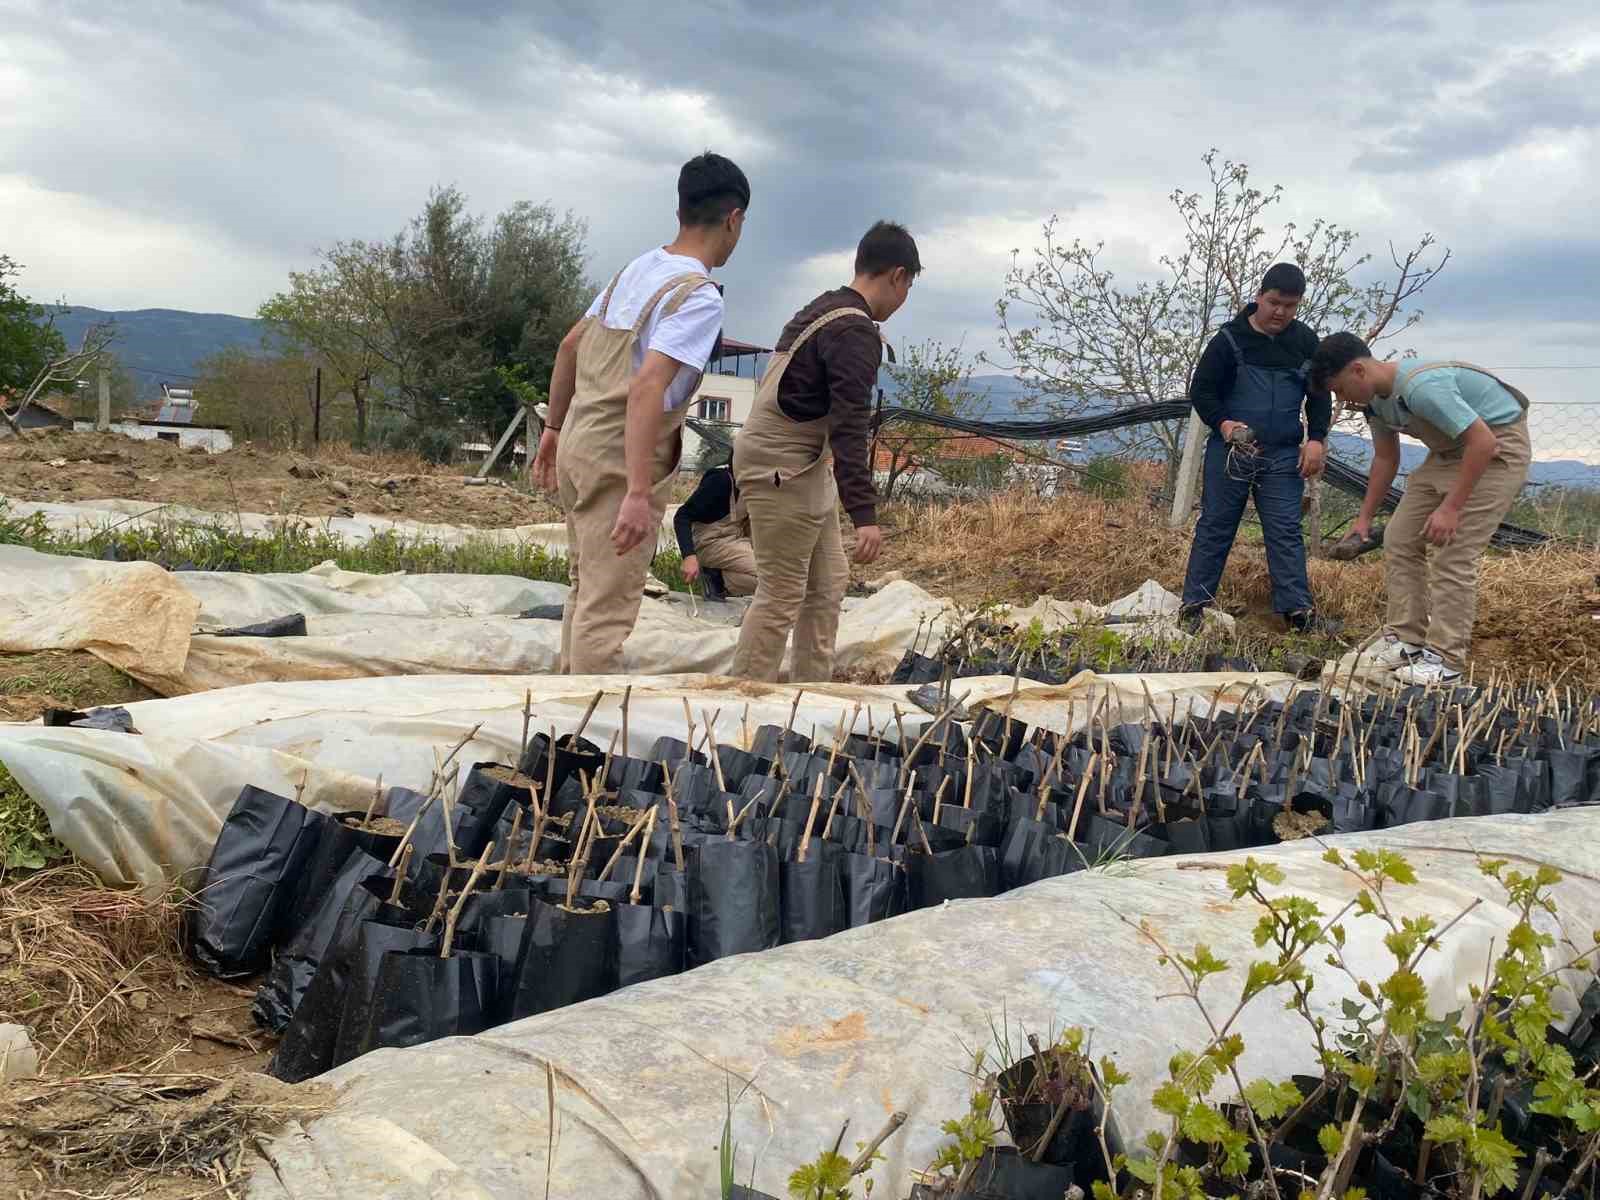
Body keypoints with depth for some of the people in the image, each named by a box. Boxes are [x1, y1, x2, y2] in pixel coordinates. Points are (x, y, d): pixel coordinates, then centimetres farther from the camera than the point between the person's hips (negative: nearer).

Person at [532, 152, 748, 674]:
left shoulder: (637, 268, 10)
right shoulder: (700, 297, -16)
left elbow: (570, 345, 17)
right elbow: (647, 386, -28)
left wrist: (554, 427, 26)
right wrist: (638, 493, -31)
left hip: (579, 440, 9)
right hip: (620, 458, -9)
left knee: (587, 591, 20)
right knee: (608, 608, -2)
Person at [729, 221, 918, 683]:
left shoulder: (823, 309, 13)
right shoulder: (857, 332, -18)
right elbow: (849, 427, -26)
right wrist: (864, 513, -30)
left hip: (803, 466, 10)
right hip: (781, 468, -10)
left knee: (827, 584, 14)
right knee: (781, 595, -6)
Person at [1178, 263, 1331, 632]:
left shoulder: (1305, 341, 6)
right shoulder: (1231, 338, -4)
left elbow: (1320, 394, 13)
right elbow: (1200, 390, -2)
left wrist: (1316, 438, -1)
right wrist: (1222, 423, -19)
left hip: (1283, 455, 2)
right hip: (1229, 451, -2)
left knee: (1285, 531, 1)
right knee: (1215, 526, 3)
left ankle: (1297, 608, 2)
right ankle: (1194, 604, 8)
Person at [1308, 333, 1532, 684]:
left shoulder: (1422, 386, -32)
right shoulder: (1375, 398, -3)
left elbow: (1483, 442, -31)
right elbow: (1386, 458, 12)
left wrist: (1451, 507, -29)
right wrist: (1365, 518, 13)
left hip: (1498, 446, -9)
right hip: (1449, 451, 9)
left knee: (1453, 554, -14)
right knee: (1399, 540, 3)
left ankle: (1444, 658, -8)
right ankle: (1405, 639, 9)